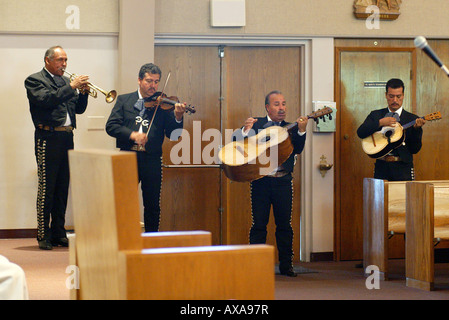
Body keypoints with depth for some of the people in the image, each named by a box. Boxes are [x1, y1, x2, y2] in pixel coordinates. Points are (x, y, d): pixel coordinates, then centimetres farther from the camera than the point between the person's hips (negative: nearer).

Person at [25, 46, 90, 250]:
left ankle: (58, 233, 14)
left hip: (67, 137, 7)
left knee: (62, 188, 8)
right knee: (46, 188, -6)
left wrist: (84, 93, -1)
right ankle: (43, 235, -3)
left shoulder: (65, 81, 20)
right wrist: (71, 87, -18)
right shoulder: (35, 80, -1)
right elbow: (46, 100, -19)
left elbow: (79, 109, 17)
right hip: (48, 138, -7)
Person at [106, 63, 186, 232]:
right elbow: (111, 126, -2)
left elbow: (172, 134, 0)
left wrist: (178, 118, -19)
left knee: (152, 205, 4)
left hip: (152, 159, 0)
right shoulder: (124, 100, 8)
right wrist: (132, 135, -17)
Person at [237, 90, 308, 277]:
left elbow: (297, 149, -5)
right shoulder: (256, 124, 5)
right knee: (259, 224, 0)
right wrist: (245, 130, -22)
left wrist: (301, 131, -21)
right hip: (260, 180, -2)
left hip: (283, 182, 2)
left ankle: (286, 265, 12)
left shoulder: (289, 128, 10)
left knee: (284, 224, 4)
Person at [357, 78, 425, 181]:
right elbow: (360, 133, -4)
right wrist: (380, 122, -14)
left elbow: (415, 149, 0)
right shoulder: (375, 115, 11)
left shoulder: (412, 119, 6)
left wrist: (416, 129, -15)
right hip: (381, 167, 1)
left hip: (403, 168, -1)